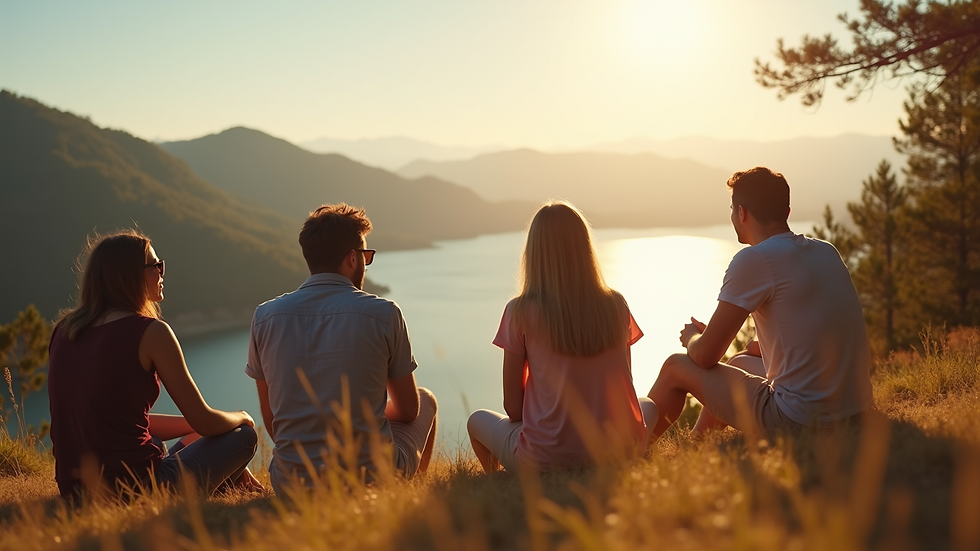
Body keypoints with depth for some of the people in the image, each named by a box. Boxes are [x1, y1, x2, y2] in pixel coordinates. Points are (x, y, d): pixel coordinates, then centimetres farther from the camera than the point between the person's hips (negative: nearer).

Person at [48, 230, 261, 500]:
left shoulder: (65, 329, 8)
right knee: (243, 434, 10)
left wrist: (190, 424, 24)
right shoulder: (150, 331, -12)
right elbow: (204, 422, -6)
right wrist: (242, 416, 17)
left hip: (75, 491, 8)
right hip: (135, 492, -7)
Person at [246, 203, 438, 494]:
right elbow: (408, 410, 1)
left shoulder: (265, 317, -2)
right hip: (373, 478, -3)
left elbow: (271, 421, 6)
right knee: (426, 400, 28)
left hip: (292, 485, 4)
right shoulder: (383, 313, -10)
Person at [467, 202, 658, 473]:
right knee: (648, 407, 35)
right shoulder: (616, 307, -2)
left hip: (546, 460, -2)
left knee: (478, 420, 27)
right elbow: (623, 390, 8)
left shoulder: (520, 313, -10)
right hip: (618, 453, 2)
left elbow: (512, 406, -4)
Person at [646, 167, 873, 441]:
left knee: (676, 368, 8)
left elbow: (705, 355, -10)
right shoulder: (827, 251, 8)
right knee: (739, 362, 31)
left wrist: (692, 336, 12)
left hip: (799, 421, -8)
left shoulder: (754, 259, -15)